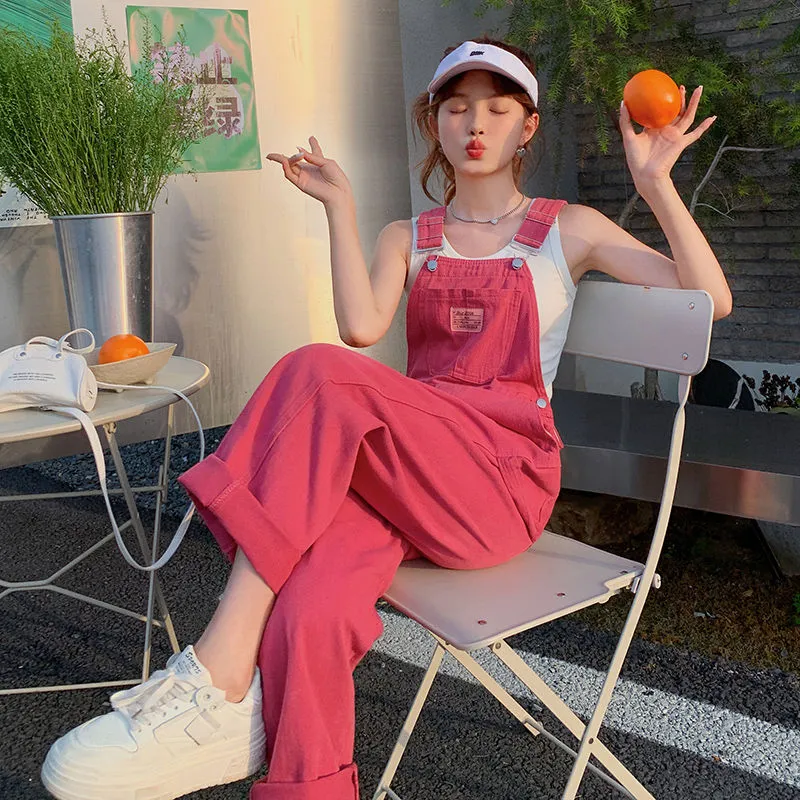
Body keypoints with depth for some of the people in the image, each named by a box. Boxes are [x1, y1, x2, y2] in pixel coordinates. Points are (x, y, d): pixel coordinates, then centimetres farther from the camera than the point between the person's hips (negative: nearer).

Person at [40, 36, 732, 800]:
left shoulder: (567, 229, 14)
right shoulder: (407, 239, 21)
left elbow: (710, 300, 3)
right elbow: (362, 327, -2)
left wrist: (655, 182, -6)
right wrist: (339, 205, -2)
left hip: (503, 486, -3)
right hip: (399, 473, 3)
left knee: (323, 376, -32)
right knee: (308, 618, -33)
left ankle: (219, 673, -31)